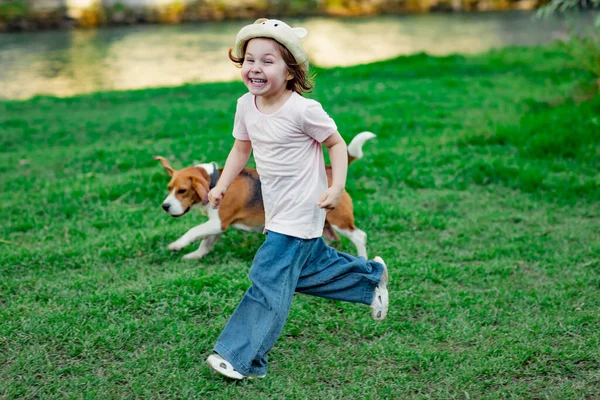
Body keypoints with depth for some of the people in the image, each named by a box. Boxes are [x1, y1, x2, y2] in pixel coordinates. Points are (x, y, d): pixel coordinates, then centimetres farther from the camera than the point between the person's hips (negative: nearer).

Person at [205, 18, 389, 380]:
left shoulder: (303, 109, -22)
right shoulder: (246, 106, -2)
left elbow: (336, 144, -11)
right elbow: (242, 148, 11)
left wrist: (337, 187, -21)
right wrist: (222, 185, 2)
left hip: (301, 211, -8)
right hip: (277, 211, 8)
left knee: (270, 279, -11)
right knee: (310, 265, 23)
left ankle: (241, 358, -6)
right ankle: (371, 275, 47)